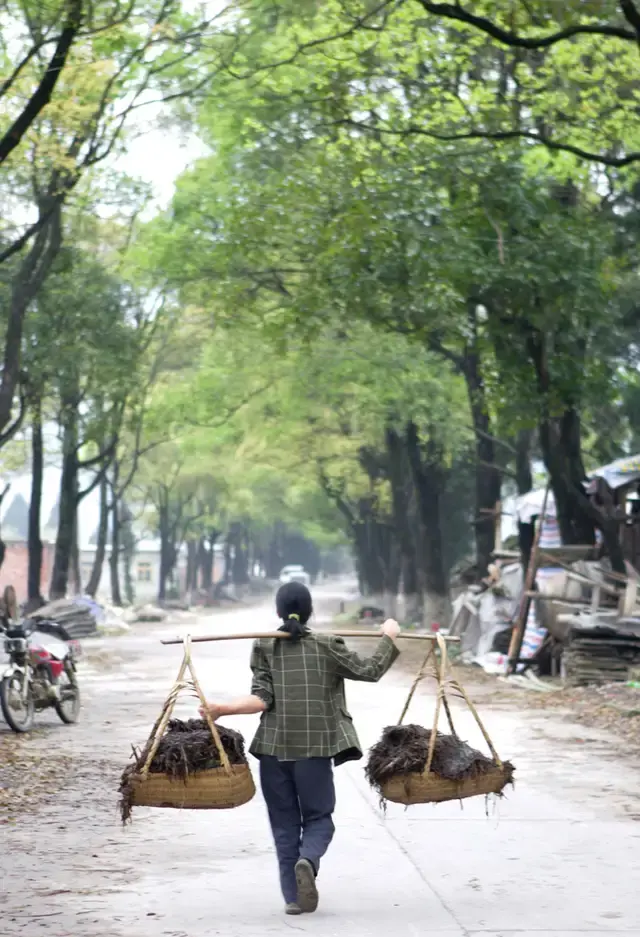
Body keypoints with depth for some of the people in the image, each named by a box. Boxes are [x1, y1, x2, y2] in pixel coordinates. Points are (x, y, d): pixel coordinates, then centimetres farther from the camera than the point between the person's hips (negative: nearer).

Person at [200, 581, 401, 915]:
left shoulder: (264, 647, 1)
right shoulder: (326, 646, -1)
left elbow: (262, 699, -8)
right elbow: (369, 671, 3)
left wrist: (222, 708, -4)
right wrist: (388, 638, 18)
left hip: (273, 747, 1)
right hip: (314, 747, -1)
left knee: (284, 822, 11)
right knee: (318, 816, 10)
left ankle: (293, 896, 7)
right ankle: (308, 860, -22)